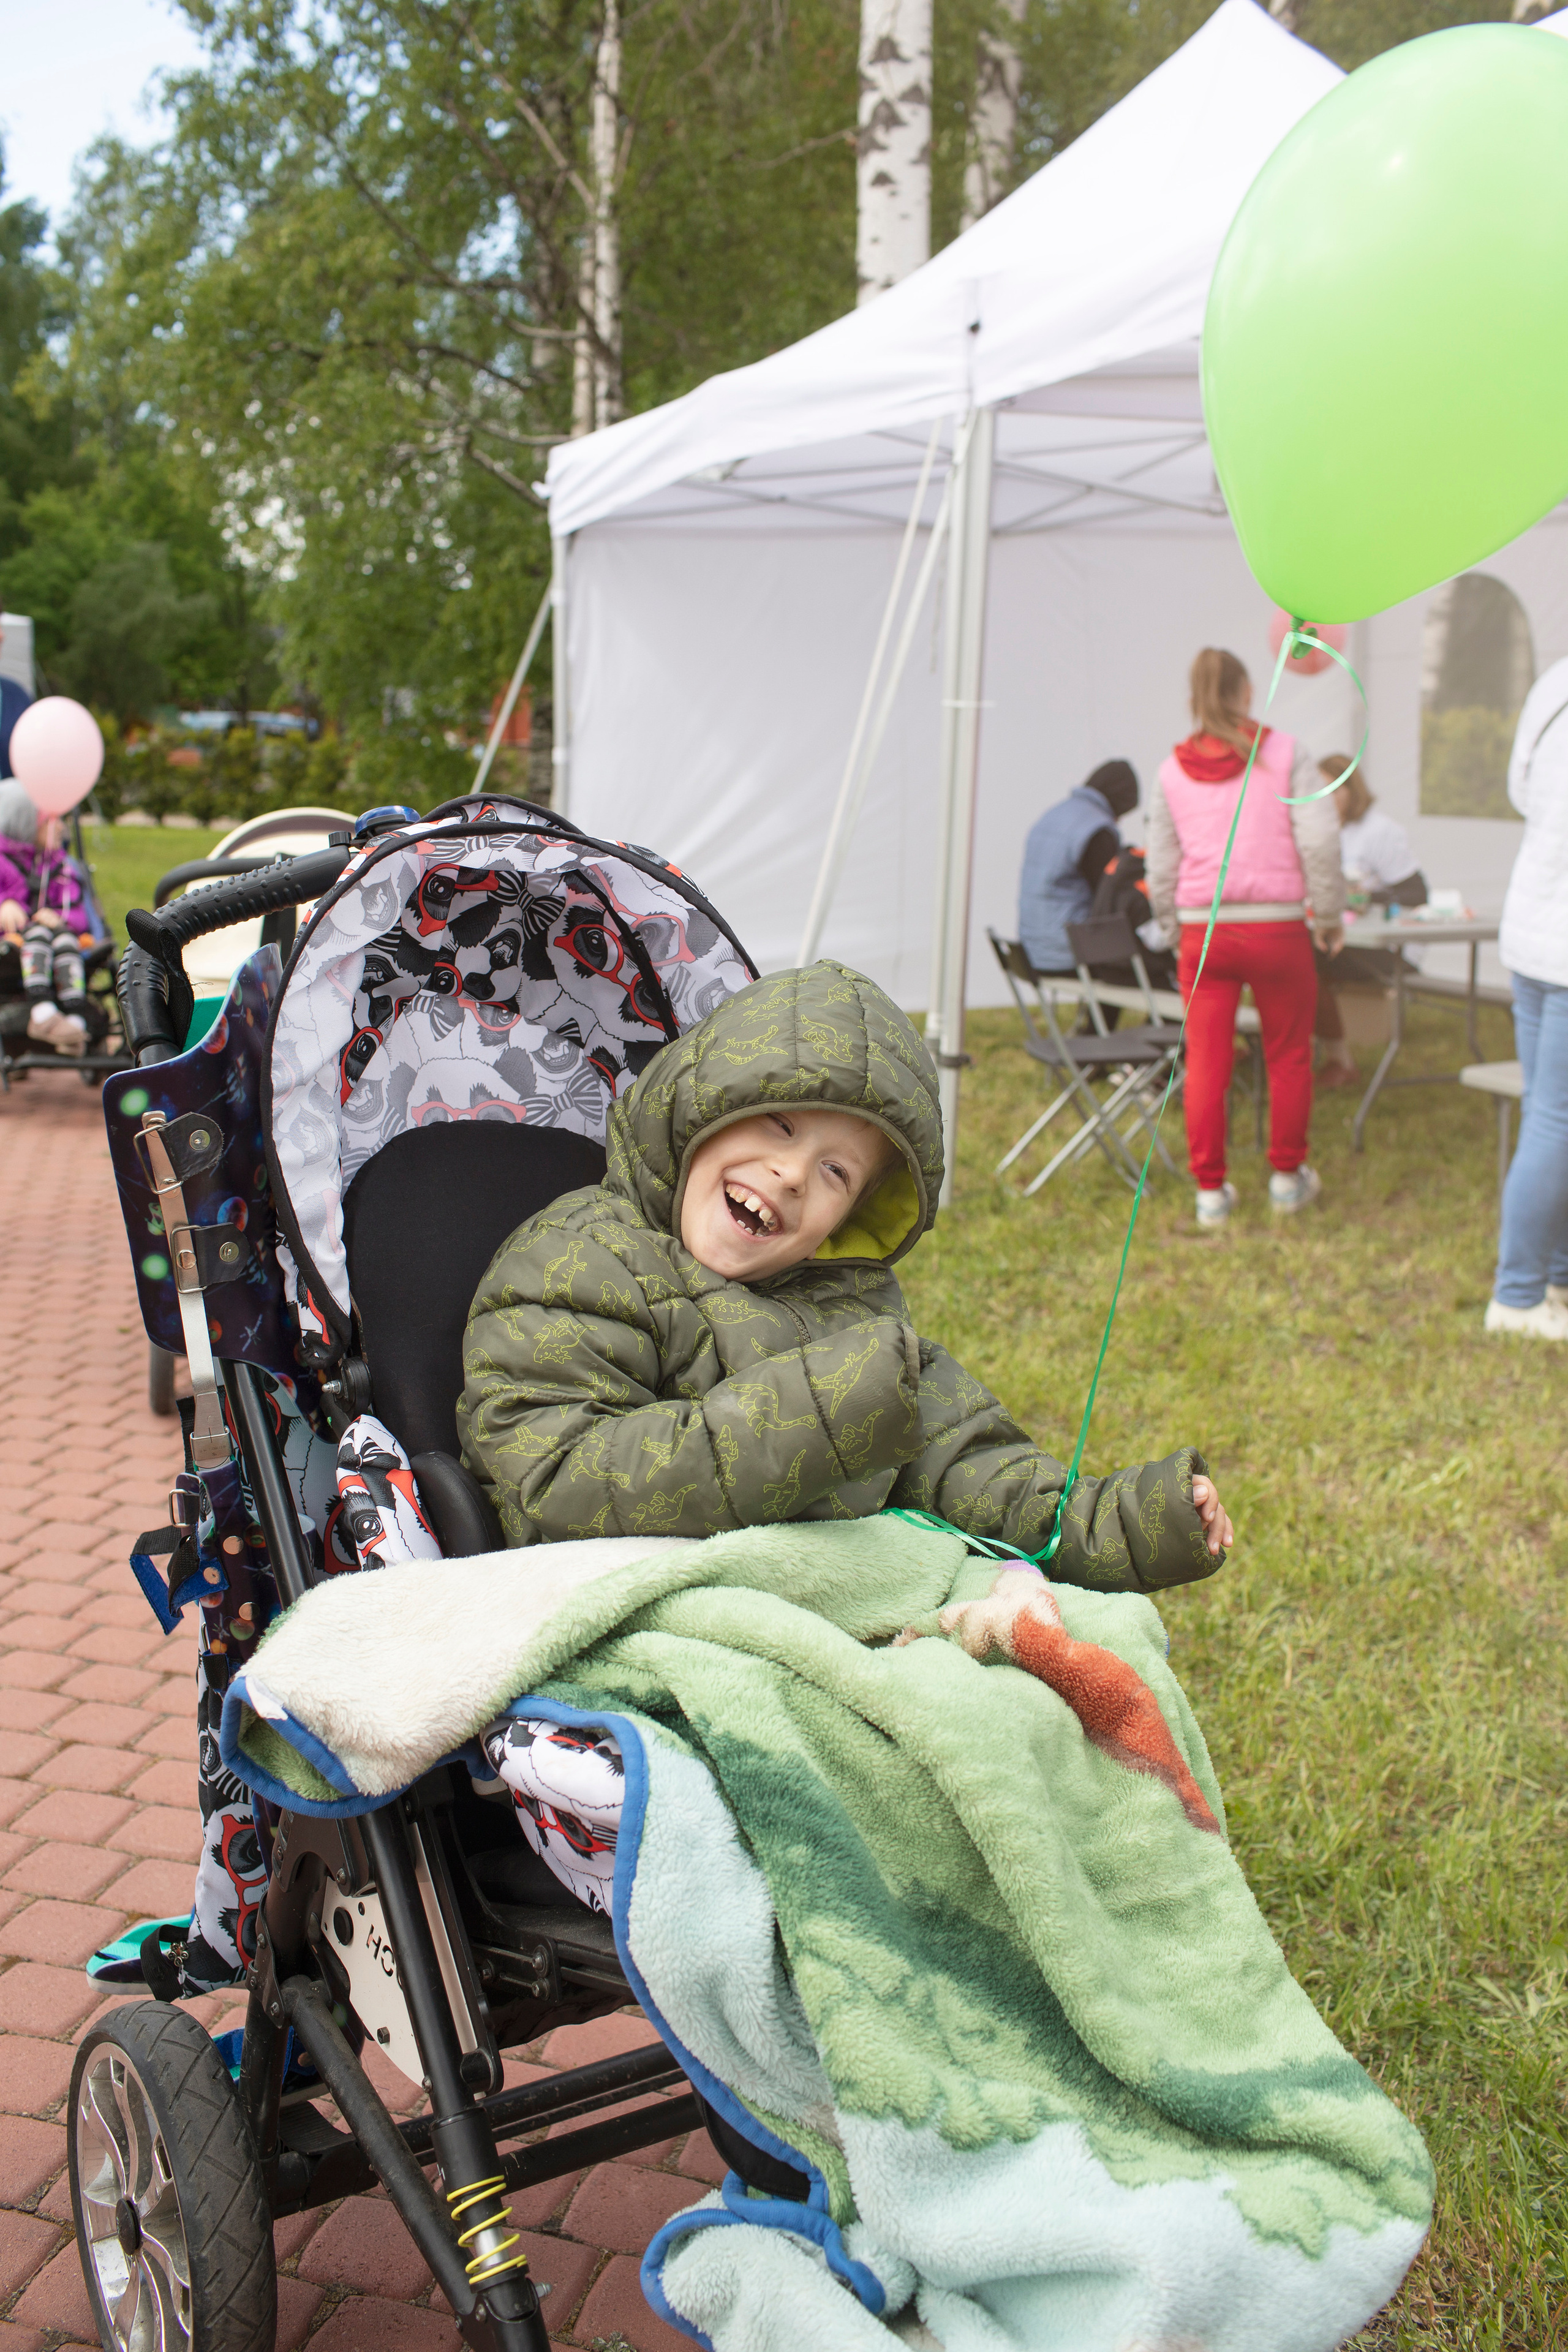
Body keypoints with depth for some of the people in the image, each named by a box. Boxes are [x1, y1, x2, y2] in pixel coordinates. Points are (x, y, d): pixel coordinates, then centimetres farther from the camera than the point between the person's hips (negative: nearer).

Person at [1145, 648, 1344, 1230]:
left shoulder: (1175, 769, 7)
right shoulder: (1284, 753, -1)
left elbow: (1161, 865, 10)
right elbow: (1319, 840, -8)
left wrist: (1174, 929, 23)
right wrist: (1329, 913, 4)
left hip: (1202, 930, 2)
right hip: (1275, 925, -2)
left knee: (1205, 1062, 6)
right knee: (1288, 1055, 14)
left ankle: (1210, 1191, 9)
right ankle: (1287, 1177, 24)